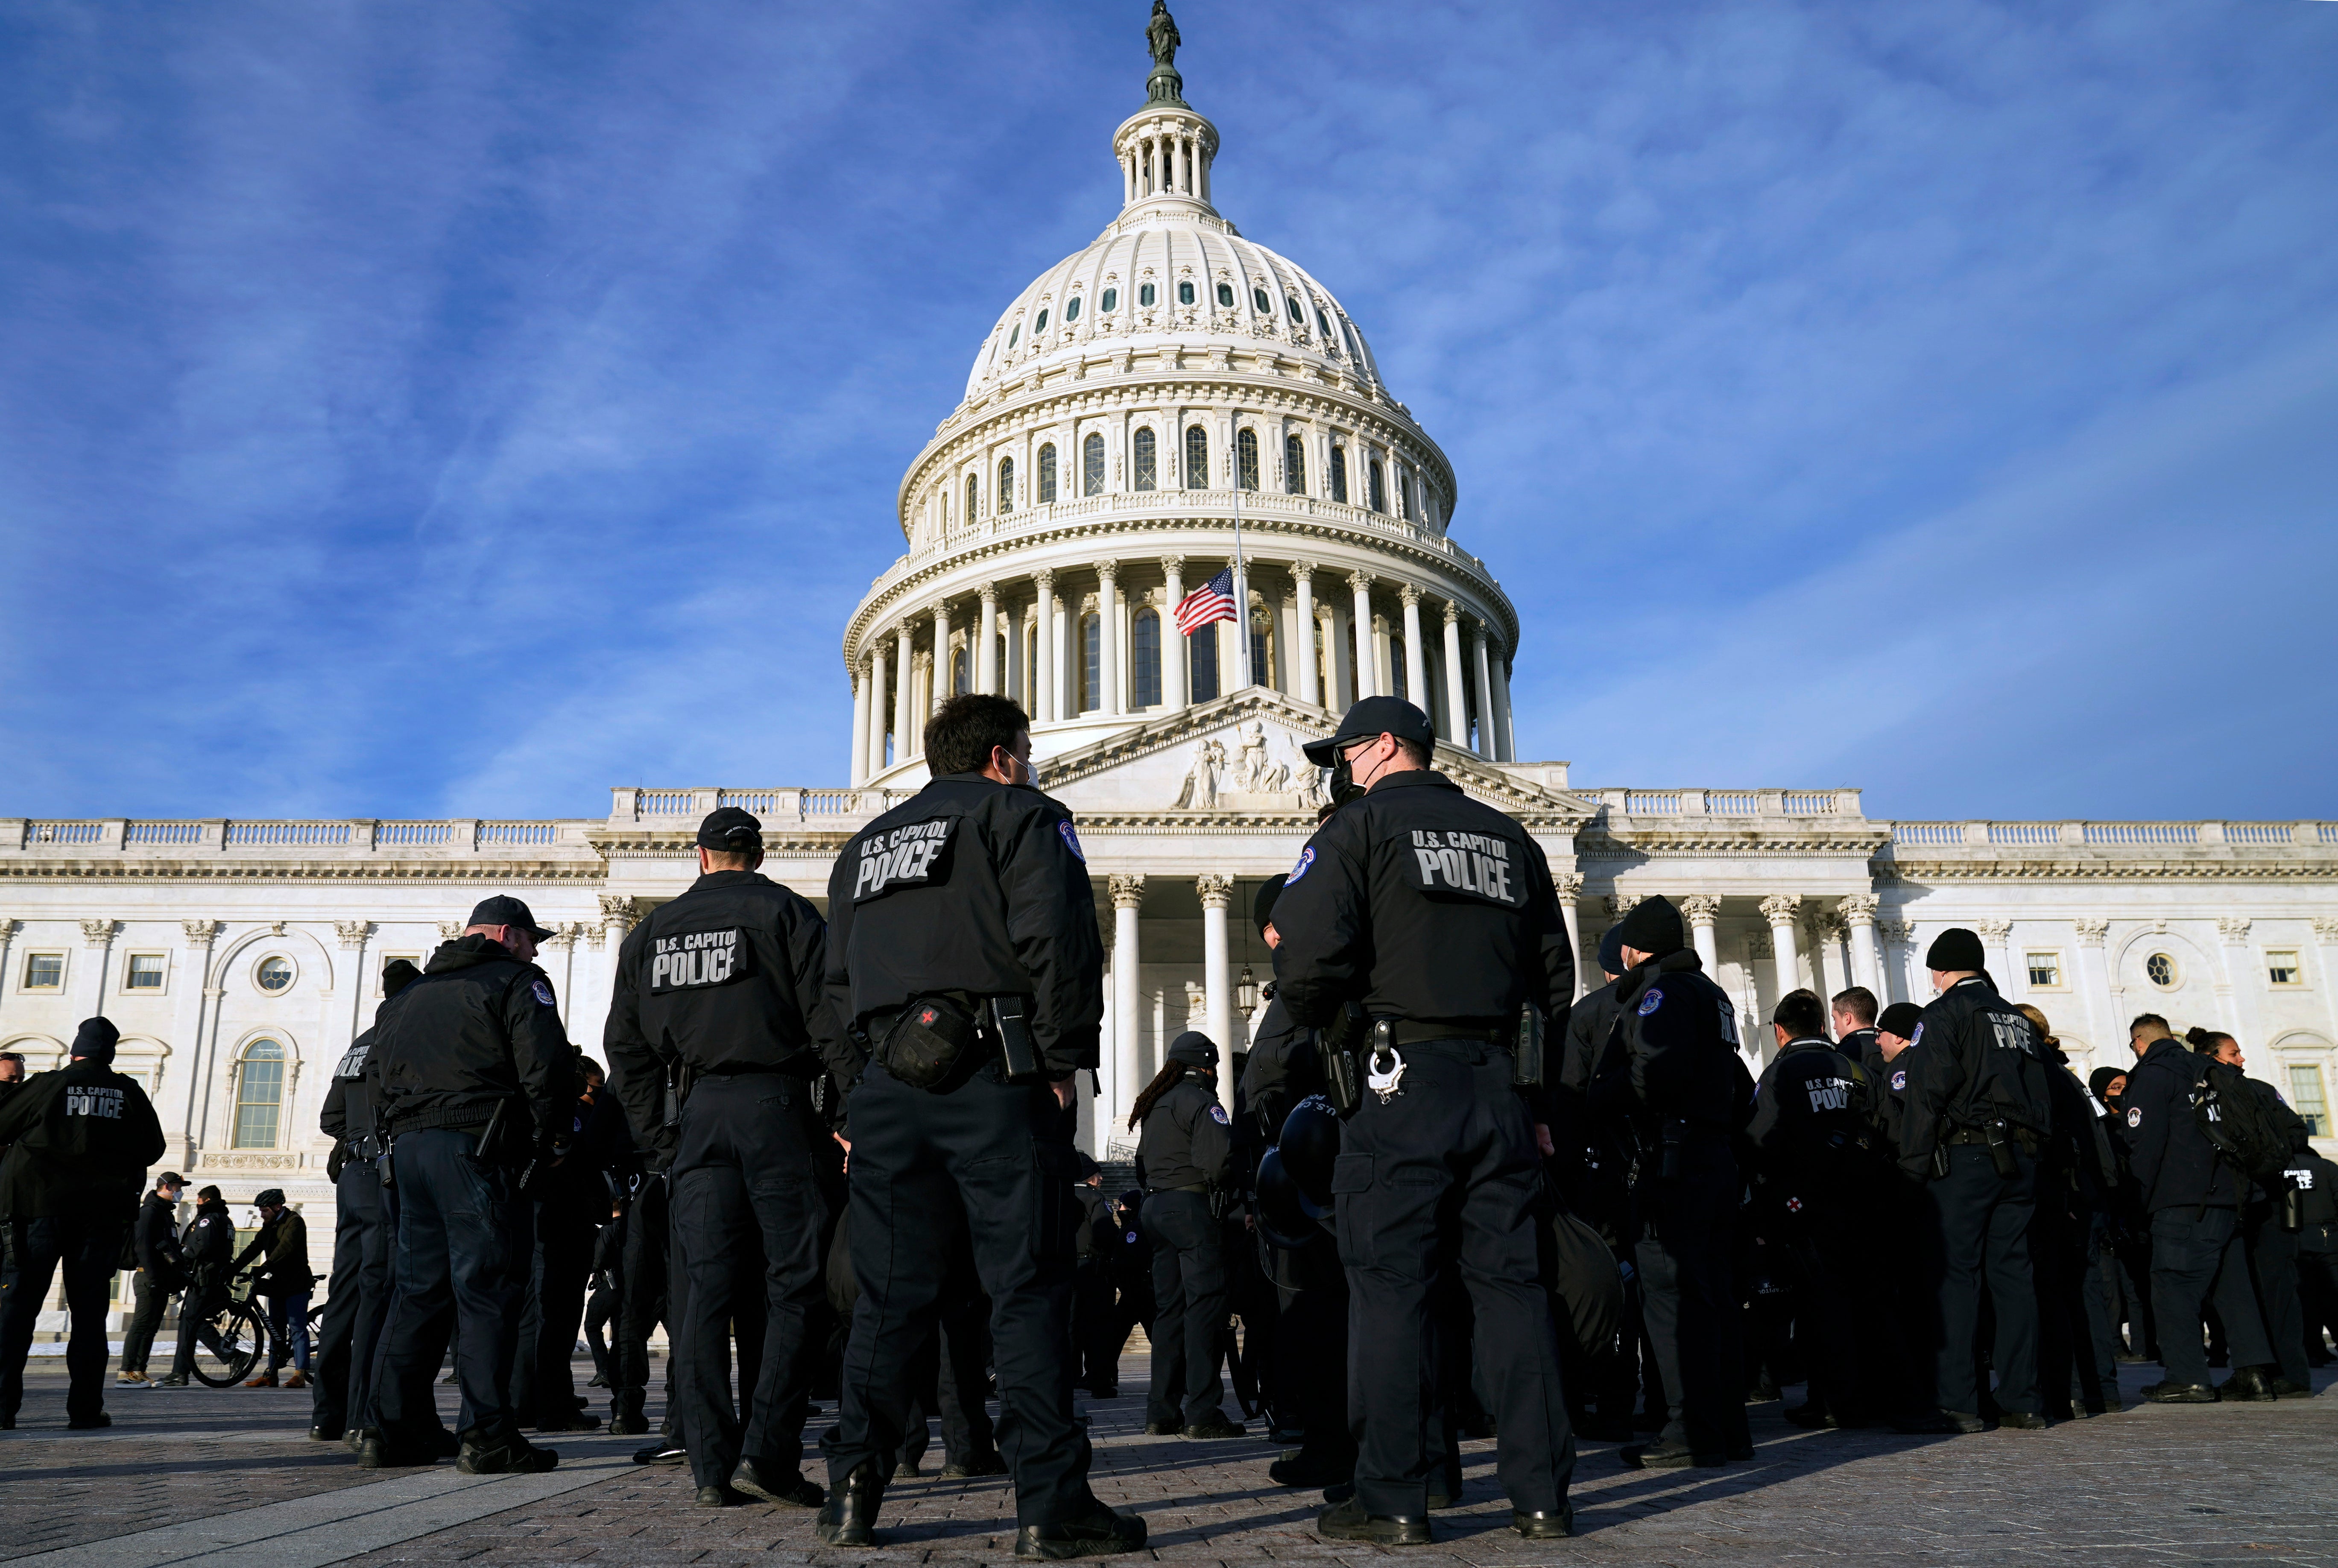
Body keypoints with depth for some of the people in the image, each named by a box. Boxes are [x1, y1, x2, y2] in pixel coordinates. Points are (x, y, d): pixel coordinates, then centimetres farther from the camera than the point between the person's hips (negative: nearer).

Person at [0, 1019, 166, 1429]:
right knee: (89, 1310, 4)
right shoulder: (129, 1093, 4)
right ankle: (85, 1408, 3)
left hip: (41, 1207, -1)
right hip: (103, 1213, 1)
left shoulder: (47, 1085, -1)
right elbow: (153, 1150, 8)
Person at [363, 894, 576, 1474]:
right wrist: (552, 1137, 0)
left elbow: (375, 1077, 22)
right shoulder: (518, 983, -2)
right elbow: (545, 1067, -12)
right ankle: (486, 1436, -9)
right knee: (487, 1290, -6)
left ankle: (393, 1429, 15)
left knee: (416, 1288, 13)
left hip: (408, 1145, 7)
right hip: (477, 1149, -7)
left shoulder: (408, 995, 23)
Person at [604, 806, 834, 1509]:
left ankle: (713, 1468, 5)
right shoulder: (785, 911, 2)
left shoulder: (652, 930, 16)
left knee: (709, 1288, 5)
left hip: (697, 1110, 4)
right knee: (792, 1280, 0)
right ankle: (768, 1454, -8)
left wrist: (657, 1137, 17)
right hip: (774, 1102, -4)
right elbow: (827, 1022, -7)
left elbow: (626, 1045, 15)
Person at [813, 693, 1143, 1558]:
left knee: (890, 1293, 10)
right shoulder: (1023, 816, 6)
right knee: (1028, 1287, -4)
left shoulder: (866, 844, 26)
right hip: (991, 1078, -6)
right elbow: (1057, 940, -9)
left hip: (883, 1083, 6)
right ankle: (1050, 1502, -5)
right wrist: (1064, 1060, -6)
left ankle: (853, 1488, 7)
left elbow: (838, 984, 24)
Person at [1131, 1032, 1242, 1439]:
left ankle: (1162, 1412, 13)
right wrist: (1220, 1188, -2)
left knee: (1169, 1308, 11)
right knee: (1204, 1305, -7)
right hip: (1192, 1207, -9)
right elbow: (1218, 1158, -19)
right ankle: (1202, 1413, -10)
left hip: (1156, 1207, 9)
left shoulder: (1154, 1105, 20)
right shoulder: (1200, 1101, -8)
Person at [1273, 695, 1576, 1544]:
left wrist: (1322, 1023, 8)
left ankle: (1392, 1498, 2)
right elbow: (1556, 974, 16)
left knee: (1390, 1287, 0)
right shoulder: (1508, 837, 17)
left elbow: (1309, 957, -13)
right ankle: (1540, 1493, 10)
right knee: (1511, 1281, 8)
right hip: (1502, 1086, 5)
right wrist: (1539, 1097, 19)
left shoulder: (1360, 825, 0)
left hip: (1405, 1082, -5)